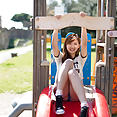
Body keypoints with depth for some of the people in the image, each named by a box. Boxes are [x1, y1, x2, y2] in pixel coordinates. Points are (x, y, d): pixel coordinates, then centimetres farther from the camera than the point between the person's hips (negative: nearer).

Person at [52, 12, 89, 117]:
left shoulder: (80, 58, 16)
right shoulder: (60, 57, 17)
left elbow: (84, 43, -3)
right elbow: (54, 45, -3)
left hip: (76, 95, 0)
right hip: (62, 93, 0)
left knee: (72, 72, -32)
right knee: (68, 62, -19)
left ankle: (84, 105, -51)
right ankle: (58, 96, -35)